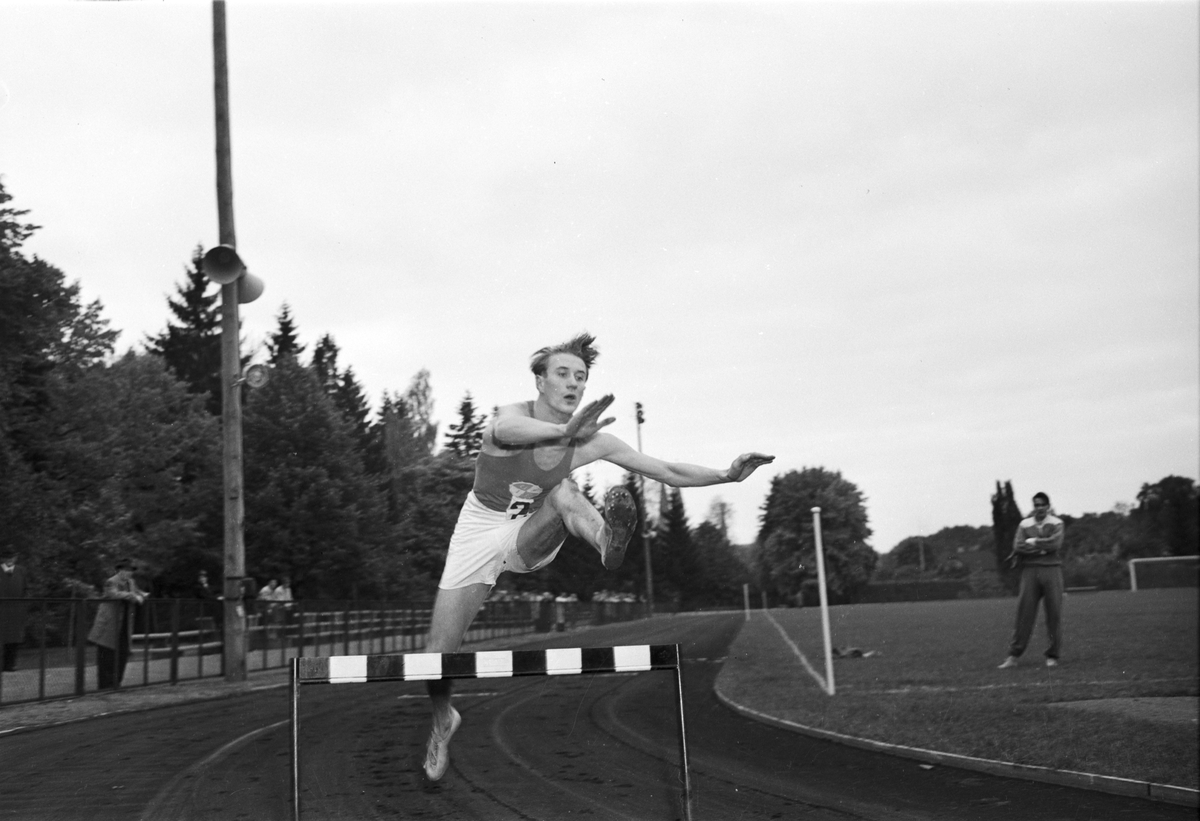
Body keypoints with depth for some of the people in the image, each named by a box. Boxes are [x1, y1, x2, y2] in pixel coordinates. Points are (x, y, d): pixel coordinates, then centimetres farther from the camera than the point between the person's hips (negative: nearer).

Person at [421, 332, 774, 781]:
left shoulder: (592, 442, -11)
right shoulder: (515, 414, -22)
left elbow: (668, 472, -6)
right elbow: (506, 430, -50)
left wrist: (727, 474, -19)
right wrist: (565, 431, -70)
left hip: (531, 538, 2)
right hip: (479, 530, -1)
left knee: (565, 490, -30)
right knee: (436, 655, -3)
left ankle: (608, 540, -63)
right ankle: (443, 719, 29)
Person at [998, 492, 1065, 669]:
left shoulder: (1056, 523, 7)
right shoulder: (1025, 524, 10)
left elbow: (1055, 543, -10)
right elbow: (1018, 546, -4)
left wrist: (1032, 543, -5)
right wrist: (1043, 547, -8)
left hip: (1051, 569, 0)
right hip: (1030, 570, 0)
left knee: (1054, 613, -1)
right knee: (1024, 611, -4)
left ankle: (1052, 655, 9)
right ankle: (1013, 656, -2)